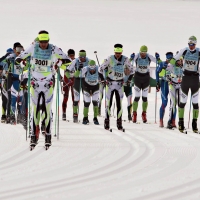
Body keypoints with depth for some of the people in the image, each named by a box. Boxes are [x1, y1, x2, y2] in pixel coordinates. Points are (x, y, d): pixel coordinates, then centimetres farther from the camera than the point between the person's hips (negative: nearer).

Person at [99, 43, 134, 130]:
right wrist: (102, 80, -2)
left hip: (120, 84, 2)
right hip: (110, 83, -2)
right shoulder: (109, 59, -11)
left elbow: (131, 70, 12)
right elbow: (100, 69, 0)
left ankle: (119, 123, 5)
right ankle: (107, 122, 6)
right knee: (108, 103, -1)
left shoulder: (125, 60, -4)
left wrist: (129, 80, 7)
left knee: (119, 104, 0)